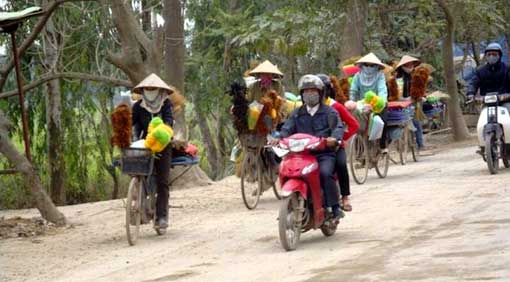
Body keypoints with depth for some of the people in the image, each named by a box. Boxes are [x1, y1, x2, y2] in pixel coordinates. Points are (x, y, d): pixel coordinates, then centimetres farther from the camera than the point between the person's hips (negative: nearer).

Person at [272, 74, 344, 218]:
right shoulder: (297, 114, 19)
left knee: (325, 173, -31)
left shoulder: (329, 112, 9)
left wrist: (334, 138, -31)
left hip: (324, 153, -3)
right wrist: (279, 138, -18)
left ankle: (334, 206, -22)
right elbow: (288, 128, 5)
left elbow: (338, 126, -7)